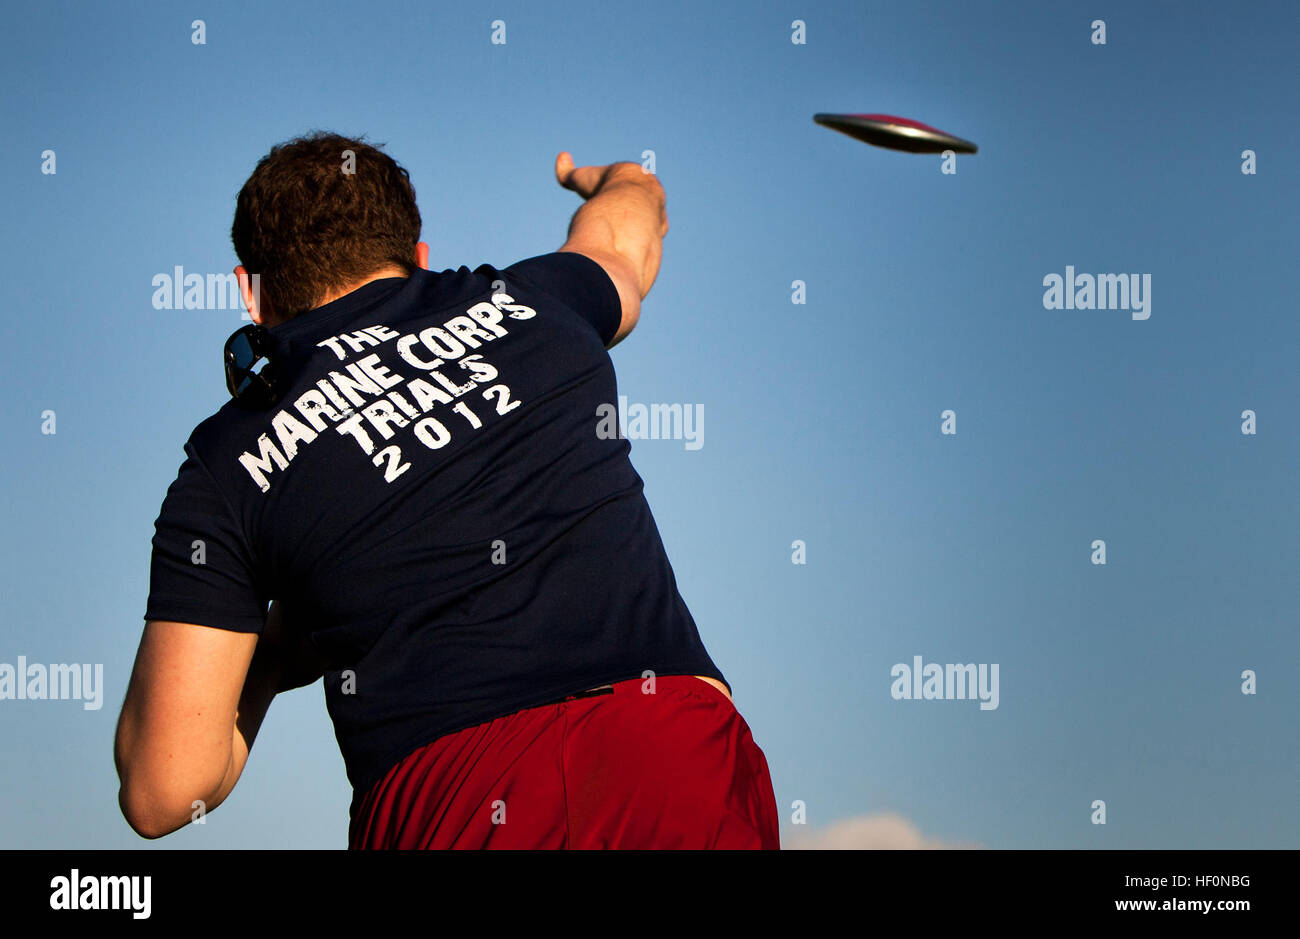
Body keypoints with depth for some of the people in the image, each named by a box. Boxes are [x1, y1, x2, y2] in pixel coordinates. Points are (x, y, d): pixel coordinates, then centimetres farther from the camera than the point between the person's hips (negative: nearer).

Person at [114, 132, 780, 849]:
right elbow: (630, 220, 49)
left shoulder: (228, 465, 12)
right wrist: (600, 179, 74)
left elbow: (161, 794, 6)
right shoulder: (526, 303, 20)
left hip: (450, 812, 0)